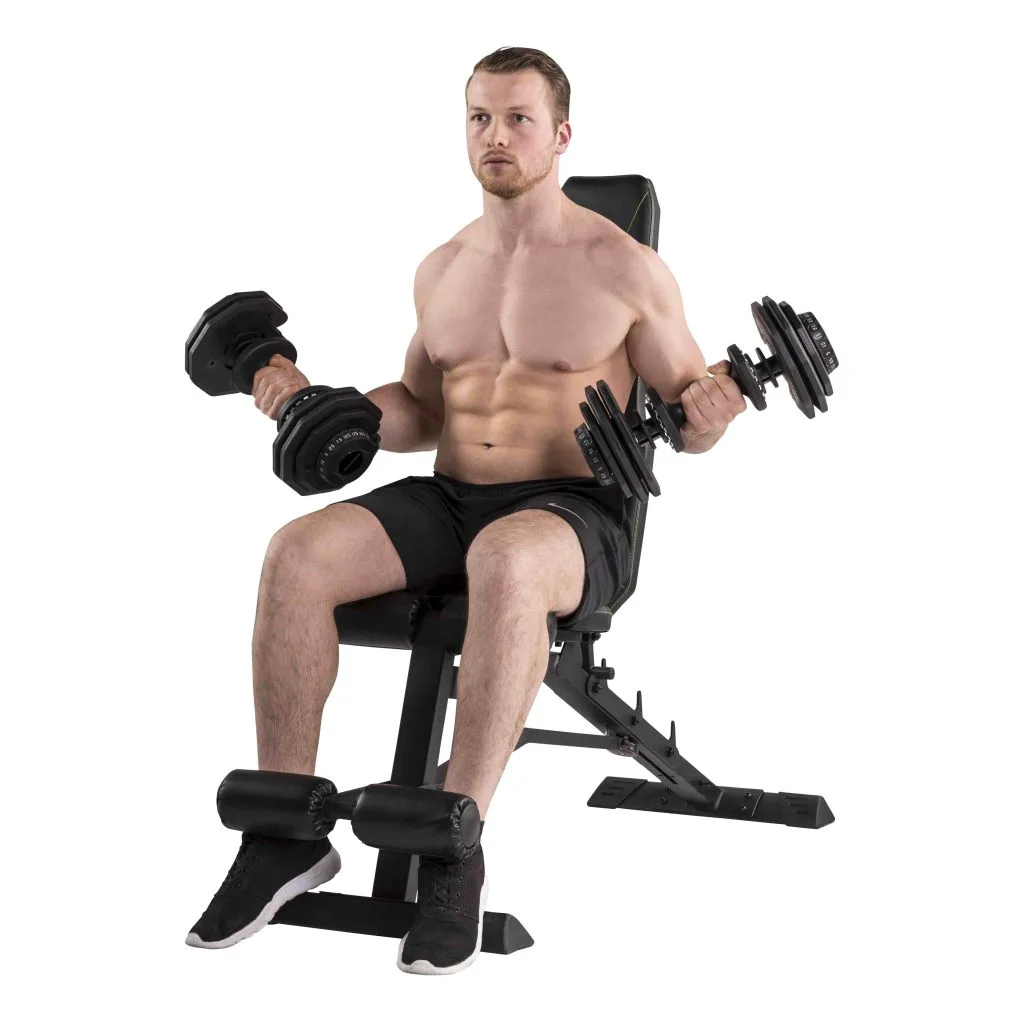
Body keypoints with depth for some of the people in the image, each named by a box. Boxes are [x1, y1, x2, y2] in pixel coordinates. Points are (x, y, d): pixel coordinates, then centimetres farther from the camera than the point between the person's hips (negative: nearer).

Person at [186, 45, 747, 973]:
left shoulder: (626, 268, 0)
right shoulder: (442, 270, 15)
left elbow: (685, 419, 4)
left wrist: (709, 414, -20)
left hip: (574, 516, -5)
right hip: (446, 501, 5)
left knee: (505, 560, -42)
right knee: (297, 554, -24)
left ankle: (455, 853, -35)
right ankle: (288, 835, -15)